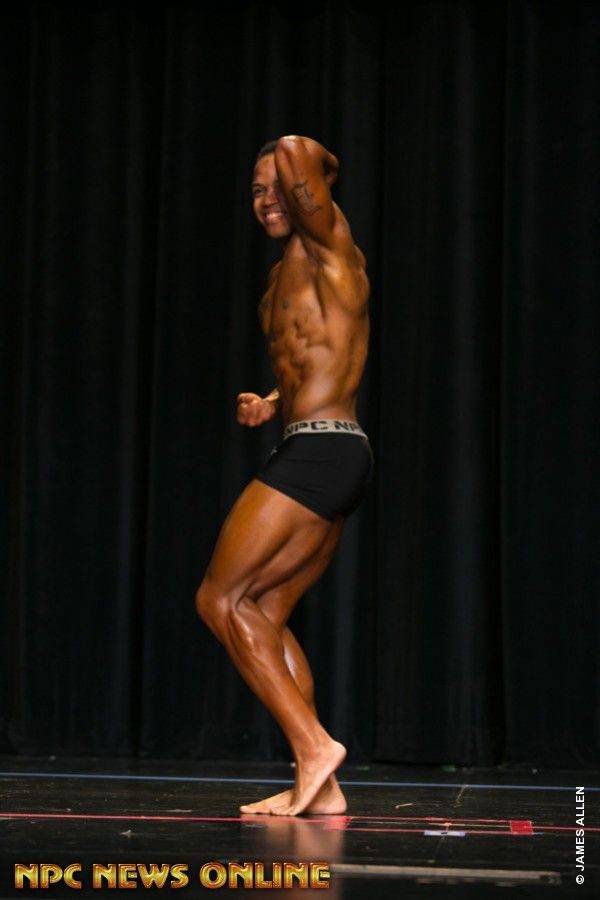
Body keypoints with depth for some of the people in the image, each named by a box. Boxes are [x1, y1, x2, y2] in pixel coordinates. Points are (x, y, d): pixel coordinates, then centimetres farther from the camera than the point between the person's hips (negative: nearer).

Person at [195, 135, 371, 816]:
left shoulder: (328, 245, -6)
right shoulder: (286, 273, 20)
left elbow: (297, 153, -22)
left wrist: (303, 166, 1)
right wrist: (269, 403, 13)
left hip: (318, 453, -10)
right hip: (326, 459, 10)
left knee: (221, 600, -8)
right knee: (262, 614, 10)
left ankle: (313, 745, -9)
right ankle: (319, 786, 8)